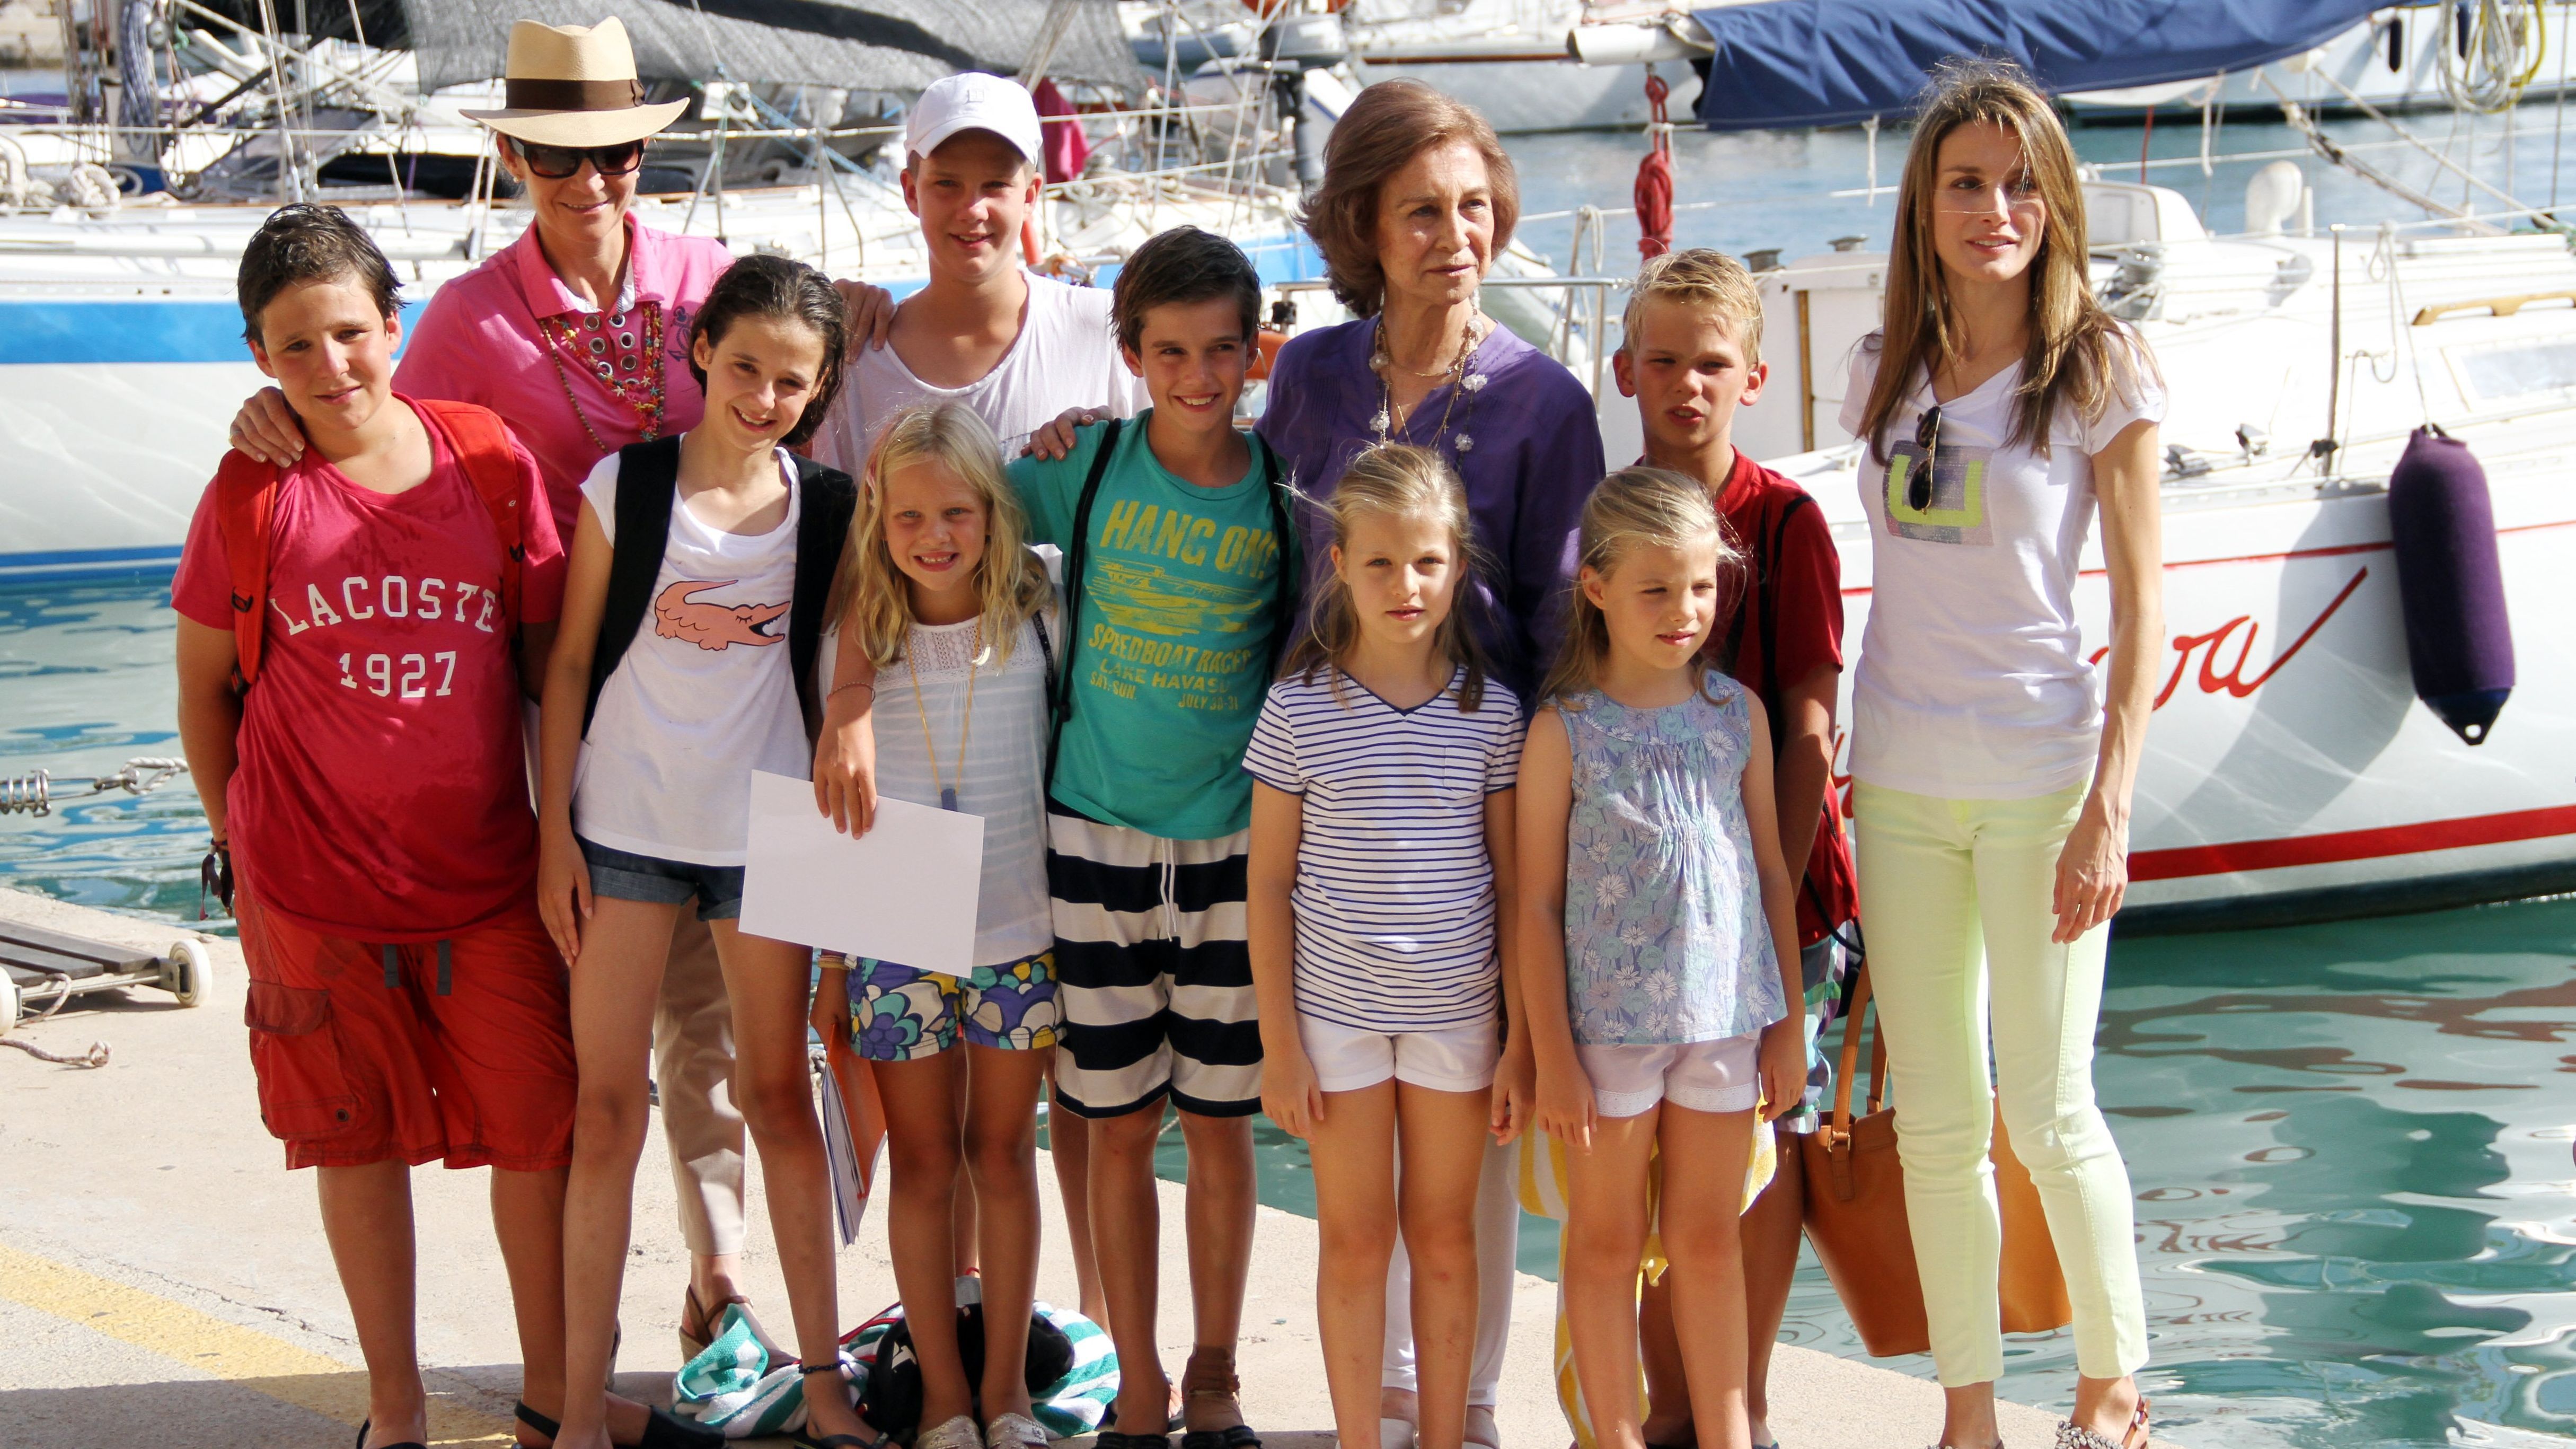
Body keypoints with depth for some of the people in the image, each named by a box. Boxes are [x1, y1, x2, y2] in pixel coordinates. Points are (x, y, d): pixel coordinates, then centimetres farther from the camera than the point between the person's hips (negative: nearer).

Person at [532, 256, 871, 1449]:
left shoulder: (827, 507, 2)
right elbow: (570, 662, 0)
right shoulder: (624, 489, -3)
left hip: (764, 832, 2)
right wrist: (555, 835, -3)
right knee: (607, 1111, 1)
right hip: (625, 831, -1)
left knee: (780, 1097, 10)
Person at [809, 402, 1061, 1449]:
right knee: (922, 1165, 7)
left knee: (1004, 1157, 8)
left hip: (1019, 932, 0)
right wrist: (832, 961, 4)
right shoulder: (865, 637, -2)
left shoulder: (1038, 622, -3)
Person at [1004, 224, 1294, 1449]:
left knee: (1219, 1119, 7)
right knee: (1119, 1125, 6)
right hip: (1100, 835, 0)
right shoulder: (1086, 466, -2)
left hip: (1236, 841, 0)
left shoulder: (1282, 494, -2)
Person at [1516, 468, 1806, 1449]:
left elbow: (1772, 869, 10)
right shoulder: (1565, 732, -6)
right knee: (1607, 1242, 7)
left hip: (1726, 1014, 3)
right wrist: (1553, 1055, -8)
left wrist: (1788, 1025, 8)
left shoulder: (1737, 714, 5)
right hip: (1609, 1018, -3)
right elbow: (1537, 902, -5)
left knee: (1710, 1239, 12)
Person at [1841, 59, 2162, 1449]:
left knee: (2047, 1111, 0)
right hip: (1901, 782, 4)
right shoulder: (1888, 370, 7)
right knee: (1934, 1120, 8)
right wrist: (1853, 755, 12)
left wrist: (2109, 808, -13)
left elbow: (2140, 603, -7)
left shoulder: (2100, 370, -6)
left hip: (2042, 779, -4)